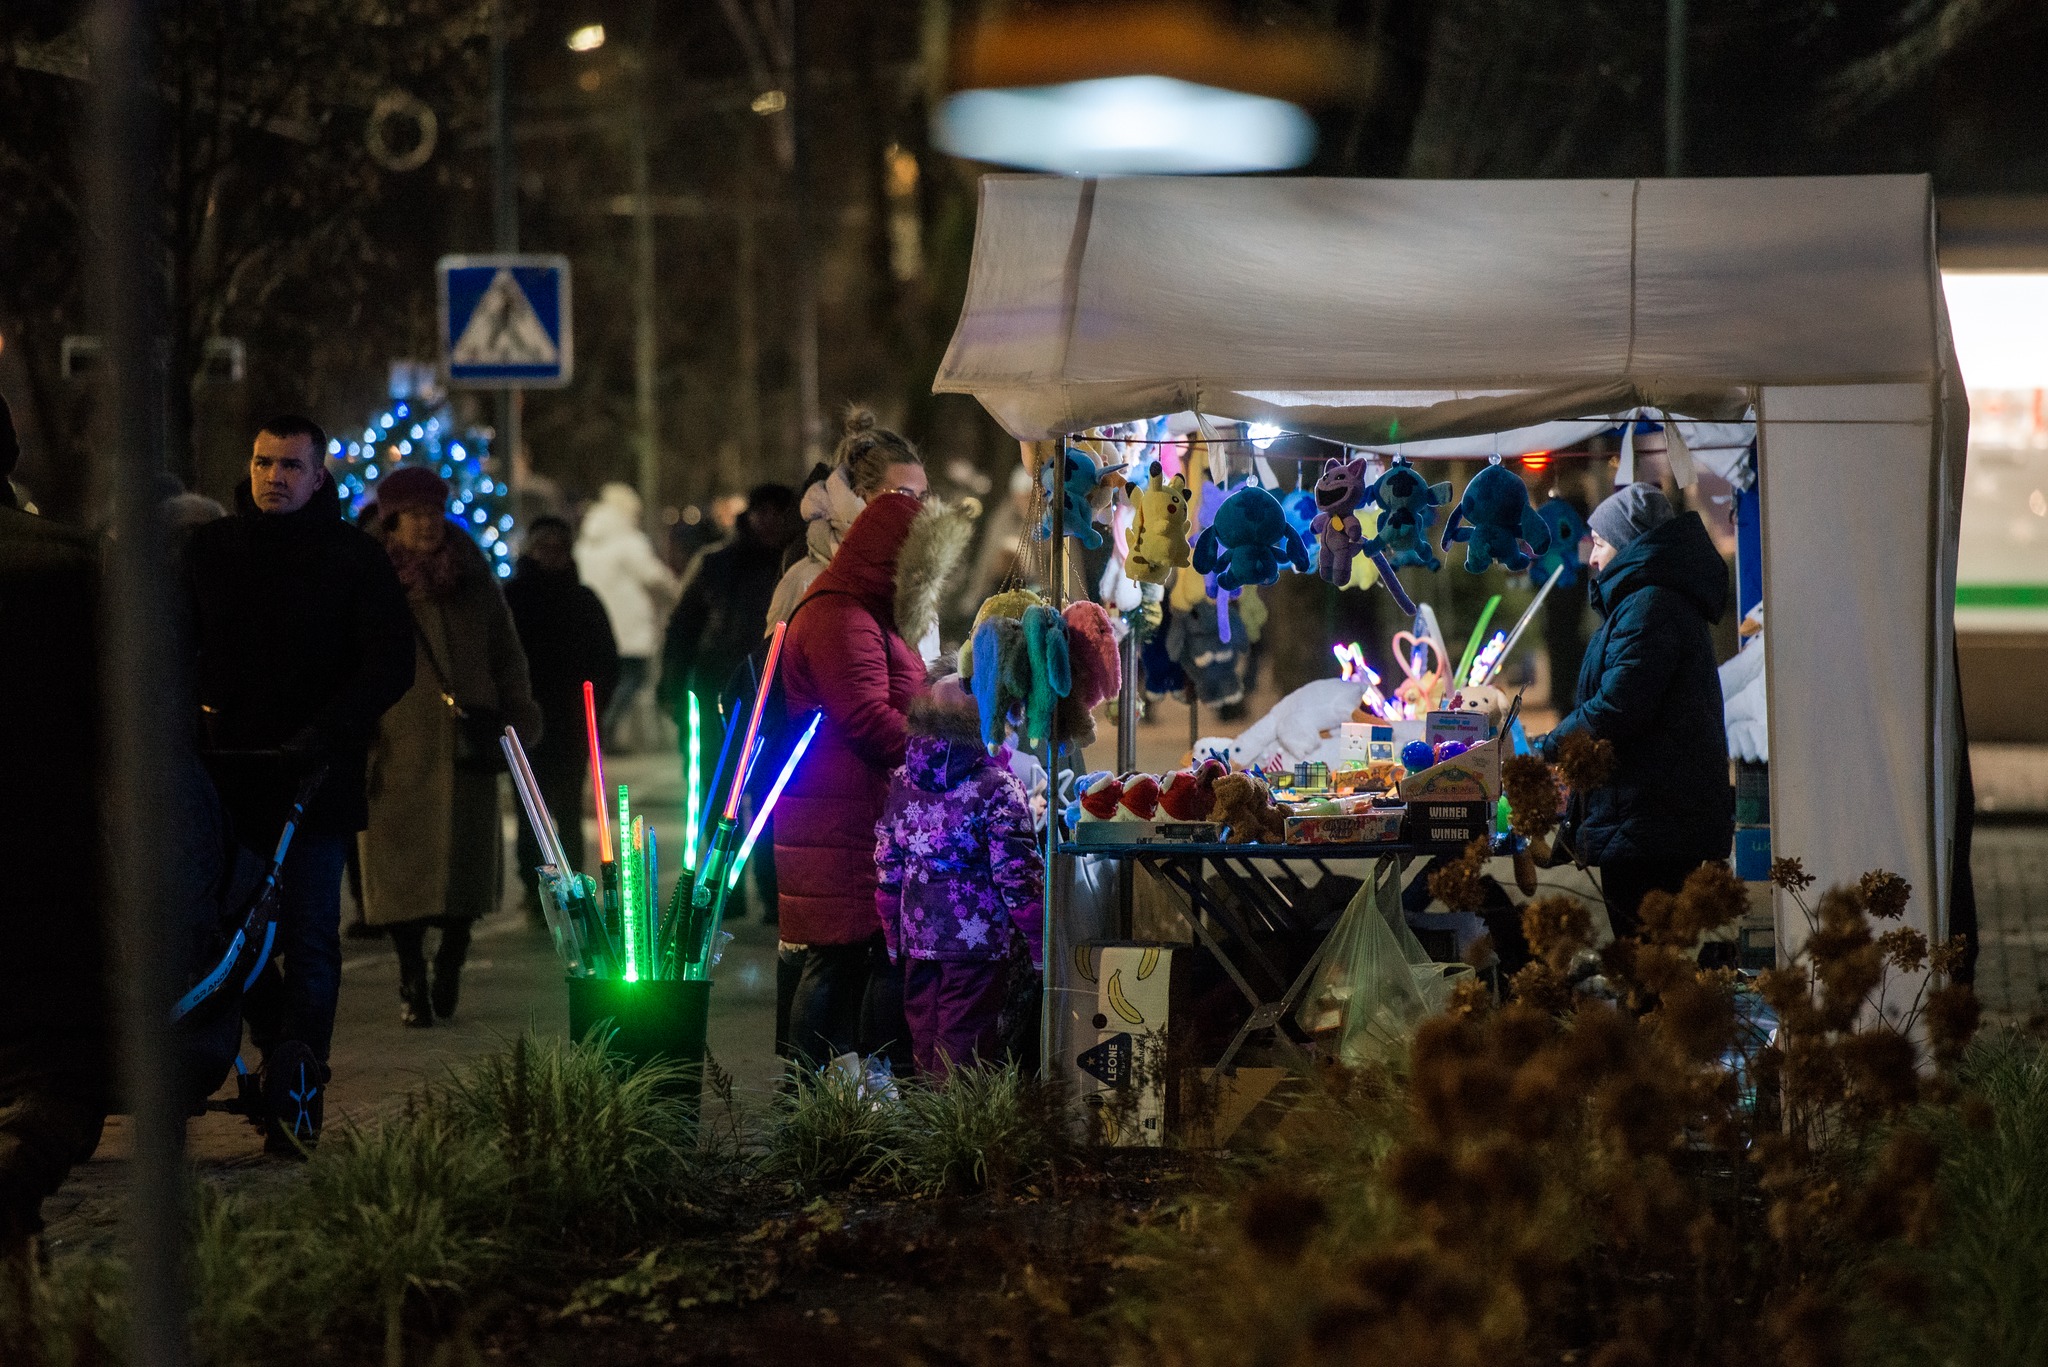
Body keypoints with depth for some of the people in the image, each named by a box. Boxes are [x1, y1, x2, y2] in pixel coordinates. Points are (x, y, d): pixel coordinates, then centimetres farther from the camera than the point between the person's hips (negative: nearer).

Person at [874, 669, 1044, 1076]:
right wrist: (1040, 943, -3)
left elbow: (887, 870, 11)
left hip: (917, 936, 5)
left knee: (925, 1038, 13)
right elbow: (1017, 876, -11)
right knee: (963, 1043, -3)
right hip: (979, 939, -5)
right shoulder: (996, 787, -11)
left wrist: (893, 938, 20)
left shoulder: (901, 783, 5)